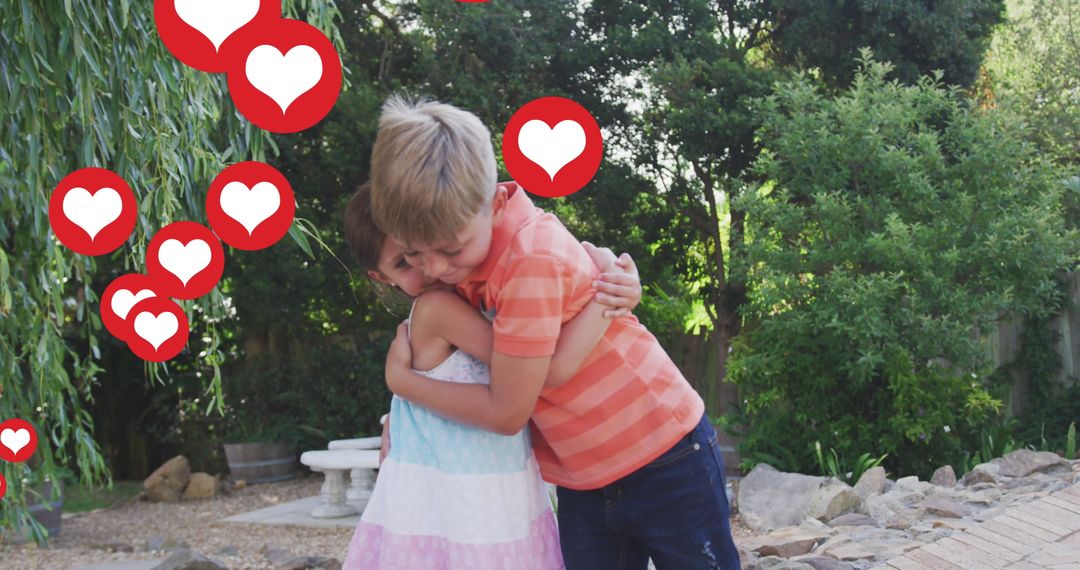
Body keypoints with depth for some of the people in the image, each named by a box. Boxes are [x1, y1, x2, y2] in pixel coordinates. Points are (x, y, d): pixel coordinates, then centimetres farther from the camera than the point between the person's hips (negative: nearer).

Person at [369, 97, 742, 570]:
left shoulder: (534, 258, -28)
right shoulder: (462, 235, -3)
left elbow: (506, 412, -23)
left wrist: (399, 379, -11)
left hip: (664, 463, -7)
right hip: (581, 482, 7)